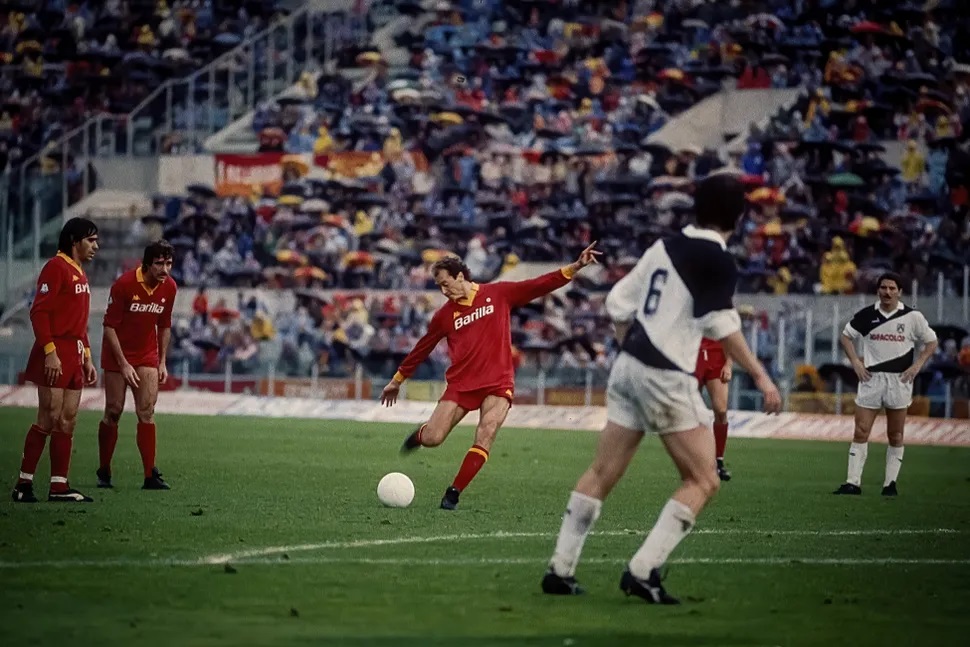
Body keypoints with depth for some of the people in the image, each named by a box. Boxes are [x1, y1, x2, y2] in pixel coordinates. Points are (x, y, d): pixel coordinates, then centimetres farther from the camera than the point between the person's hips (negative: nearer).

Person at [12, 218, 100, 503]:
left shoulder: (79, 272, 19)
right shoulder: (56, 267, -9)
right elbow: (39, 312, -16)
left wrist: (87, 357, 20)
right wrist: (50, 352, -21)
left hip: (74, 356, 9)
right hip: (55, 355, -9)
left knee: (67, 421, 6)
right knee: (49, 420, -10)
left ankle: (59, 485, 8)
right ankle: (24, 483, -5)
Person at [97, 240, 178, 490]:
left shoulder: (169, 287, -4)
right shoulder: (124, 284, -20)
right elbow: (110, 326, -15)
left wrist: (162, 362, 6)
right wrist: (123, 364, -18)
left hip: (148, 355, 4)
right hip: (118, 355, -3)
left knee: (147, 411, -6)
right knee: (113, 412, 0)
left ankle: (150, 476, -8)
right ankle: (104, 472, 15)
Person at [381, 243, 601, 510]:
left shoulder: (498, 294, 4)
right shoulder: (445, 315, 7)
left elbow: (541, 285, 2)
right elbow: (422, 348, 18)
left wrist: (576, 266, -8)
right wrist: (397, 380, 23)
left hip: (498, 383, -1)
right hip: (461, 383, 1)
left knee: (486, 435, -21)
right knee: (432, 439, -9)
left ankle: (452, 495, -14)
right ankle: (418, 436, 29)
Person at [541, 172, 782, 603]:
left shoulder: (665, 247, 9)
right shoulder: (717, 261, -12)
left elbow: (618, 304, 12)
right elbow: (723, 328, -20)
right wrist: (760, 376, -18)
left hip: (629, 365, 8)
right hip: (666, 377, -8)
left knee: (602, 473, 14)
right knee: (703, 482, 1)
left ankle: (560, 570, 16)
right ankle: (642, 571, -9)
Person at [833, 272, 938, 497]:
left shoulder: (912, 317, -1)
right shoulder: (866, 315, 1)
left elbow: (931, 342, 9)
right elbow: (845, 336, 14)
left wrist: (917, 365, -4)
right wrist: (856, 362, 1)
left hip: (899, 379, 0)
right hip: (871, 378, 0)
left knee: (896, 436, 5)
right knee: (861, 432, -6)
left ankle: (890, 483, 12)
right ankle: (853, 482, -5)